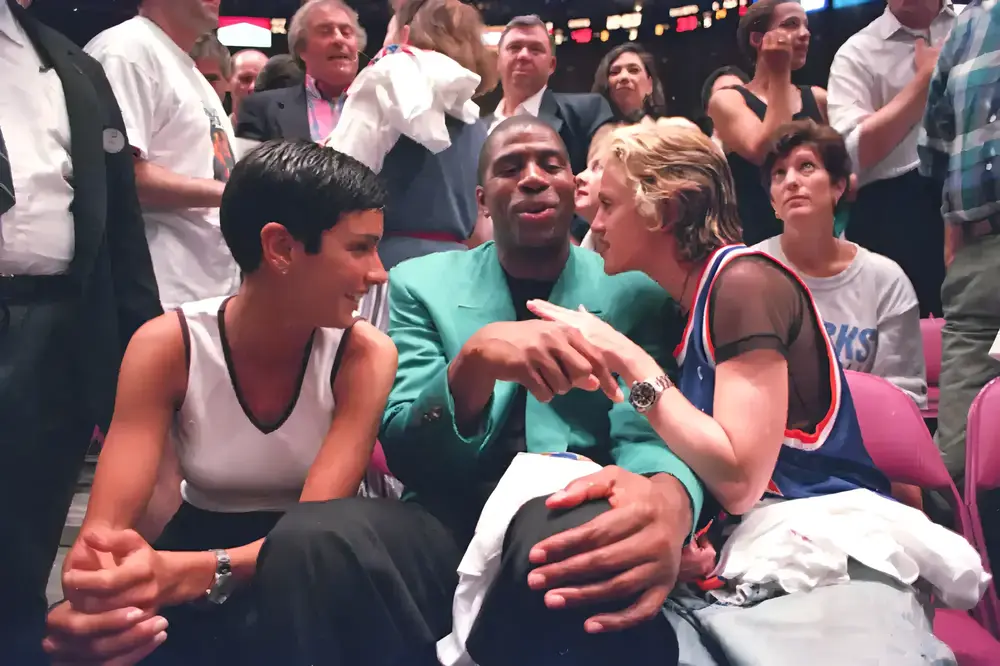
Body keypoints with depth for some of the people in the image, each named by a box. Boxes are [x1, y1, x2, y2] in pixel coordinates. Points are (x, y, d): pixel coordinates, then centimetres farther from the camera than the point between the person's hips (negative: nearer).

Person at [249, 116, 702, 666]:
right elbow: (404, 453, 0)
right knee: (307, 540, -30)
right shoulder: (422, 283, 10)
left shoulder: (634, 289, 9)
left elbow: (644, 435, -3)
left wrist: (667, 498, -30)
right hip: (452, 523, 1)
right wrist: (476, 357, -22)